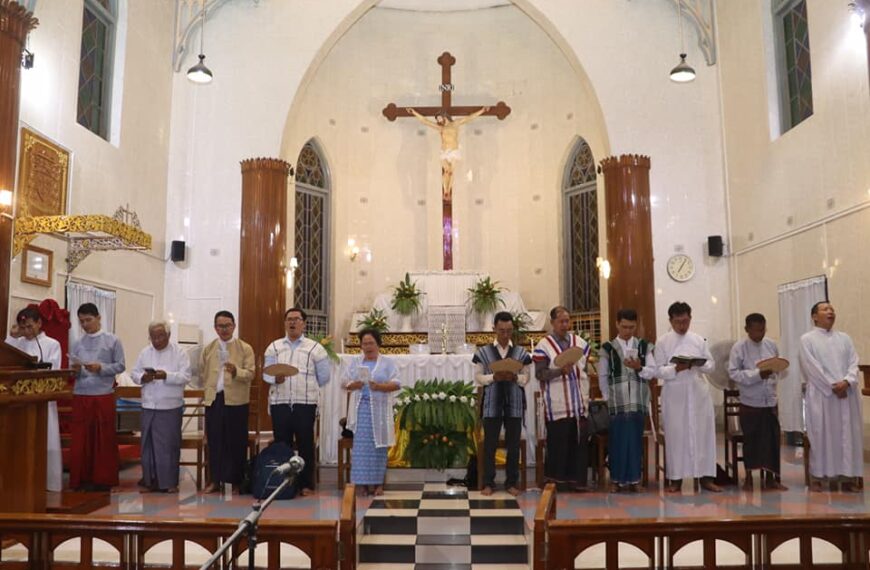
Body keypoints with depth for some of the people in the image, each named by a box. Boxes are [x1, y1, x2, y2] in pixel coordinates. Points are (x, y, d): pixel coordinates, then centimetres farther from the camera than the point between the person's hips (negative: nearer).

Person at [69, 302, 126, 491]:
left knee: (104, 439, 3)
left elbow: (120, 366, -1)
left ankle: (103, 479, 12)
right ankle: (81, 479, 14)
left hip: (103, 396, -3)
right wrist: (76, 370, -12)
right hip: (80, 396, 3)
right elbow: (72, 371, 10)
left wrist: (101, 368, -15)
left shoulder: (112, 341, 2)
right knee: (80, 439, 4)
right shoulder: (78, 343, 10)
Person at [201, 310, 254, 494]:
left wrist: (236, 371, -25)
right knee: (215, 441, 5)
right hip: (213, 399, 3)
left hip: (236, 400, -3)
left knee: (236, 441, 1)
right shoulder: (208, 349, 12)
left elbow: (250, 374, -7)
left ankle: (237, 480, 11)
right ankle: (215, 480, 15)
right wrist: (207, 391, 11)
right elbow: (203, 374, 19)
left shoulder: (245, 348, 2)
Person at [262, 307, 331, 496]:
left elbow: (324, 376, 8)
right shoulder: (274, 347, 12)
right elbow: (266, 372, 6)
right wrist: (276, 379, -14)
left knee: (305, 445, 2)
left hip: (305, 404, -2)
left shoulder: (315, 348, 5)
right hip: (279, 403, 2)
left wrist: (308, 389, 10)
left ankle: (306, 484, 11)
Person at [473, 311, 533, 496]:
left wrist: (515, 377, -15)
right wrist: (493, 377, -16)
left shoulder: (521, 352, 5)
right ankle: (488, 482, 11)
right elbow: (478, 377, 1)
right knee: (490, 444, 2)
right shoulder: (483, 352, 2)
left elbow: (526, 378, 5)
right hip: (492, 404, -1)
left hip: (514, 404, 1)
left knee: (513, 444, 6)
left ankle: (512, 482, 18)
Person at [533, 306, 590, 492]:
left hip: (578, 404, 4)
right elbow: (539, 374, -10)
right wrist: (561, 370, -23)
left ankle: (577, 479, 16)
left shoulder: (580, 342, 10)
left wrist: (586, 396, 11)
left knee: (580, 441, 5)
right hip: (557, 405, -4)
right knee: (558, 443, 1)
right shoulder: (544, 346, -4)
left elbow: (585, 370, 16)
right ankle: (557, 480, 14)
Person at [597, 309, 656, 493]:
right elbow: (603, 377, 4)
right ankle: (617, 479, 10)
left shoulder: (644, 346, 7)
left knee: (636, 440, 5)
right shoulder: (607, 348, 2)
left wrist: (639, 368, -16)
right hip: (616, 402, -1)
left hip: (638, 401, 2)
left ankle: (634, 479, 14)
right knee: (617, 440, 1)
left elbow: (652, 372, 3)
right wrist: (607, 399, -1)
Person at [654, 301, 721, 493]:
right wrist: (676, 369, -20)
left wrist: (698, 365, -13)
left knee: (703, 434, 4)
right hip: (674, 395, -3)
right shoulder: (663, 342, 0)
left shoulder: (699, 340, 9)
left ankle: (706, 477, 12)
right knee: (676, 436, 2)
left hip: (699, 393, 3)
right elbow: (658, 371, -3)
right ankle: (675, 479, 10)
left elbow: (711, 364, 8)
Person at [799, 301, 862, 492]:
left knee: (849, 434, 3)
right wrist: (832, 386, -13)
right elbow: (812, 368, -7)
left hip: (847, 393, 4)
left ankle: (848, 476, 9)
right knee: (821, 435, -3)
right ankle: (817, 477, 3)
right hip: (821, 395, -4)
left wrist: (847, 381, -13)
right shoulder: (807, 339, 1)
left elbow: (854, 362, 5)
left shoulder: (844, 338, 15)